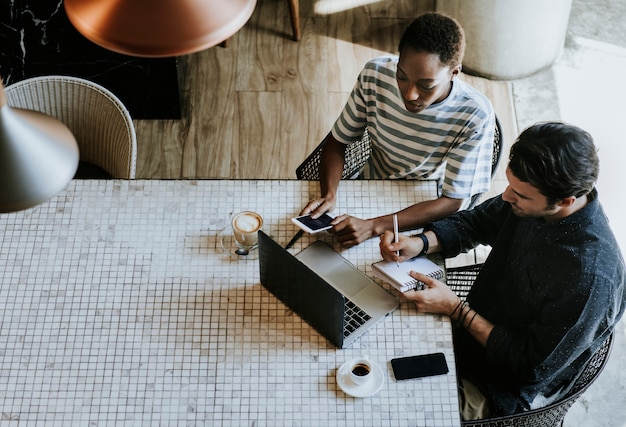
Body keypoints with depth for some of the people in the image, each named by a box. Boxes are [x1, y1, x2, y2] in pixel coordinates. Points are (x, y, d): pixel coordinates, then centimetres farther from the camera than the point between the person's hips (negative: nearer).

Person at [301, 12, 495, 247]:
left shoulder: (475, 115, -32)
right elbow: (337, 142, -10)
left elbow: (452, 201, -29)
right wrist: (329, 195, -31)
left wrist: (373, 226, -41)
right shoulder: (375, 74, -23)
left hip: (423, 213, -5)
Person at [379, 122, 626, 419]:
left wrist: (456, 309, -25)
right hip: (469, 329, 7)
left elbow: (533, 367, -26)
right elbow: (474, 222, 3)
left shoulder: (591, 275, -35)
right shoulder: (532, 197, -15)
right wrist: (420, 243, -16)